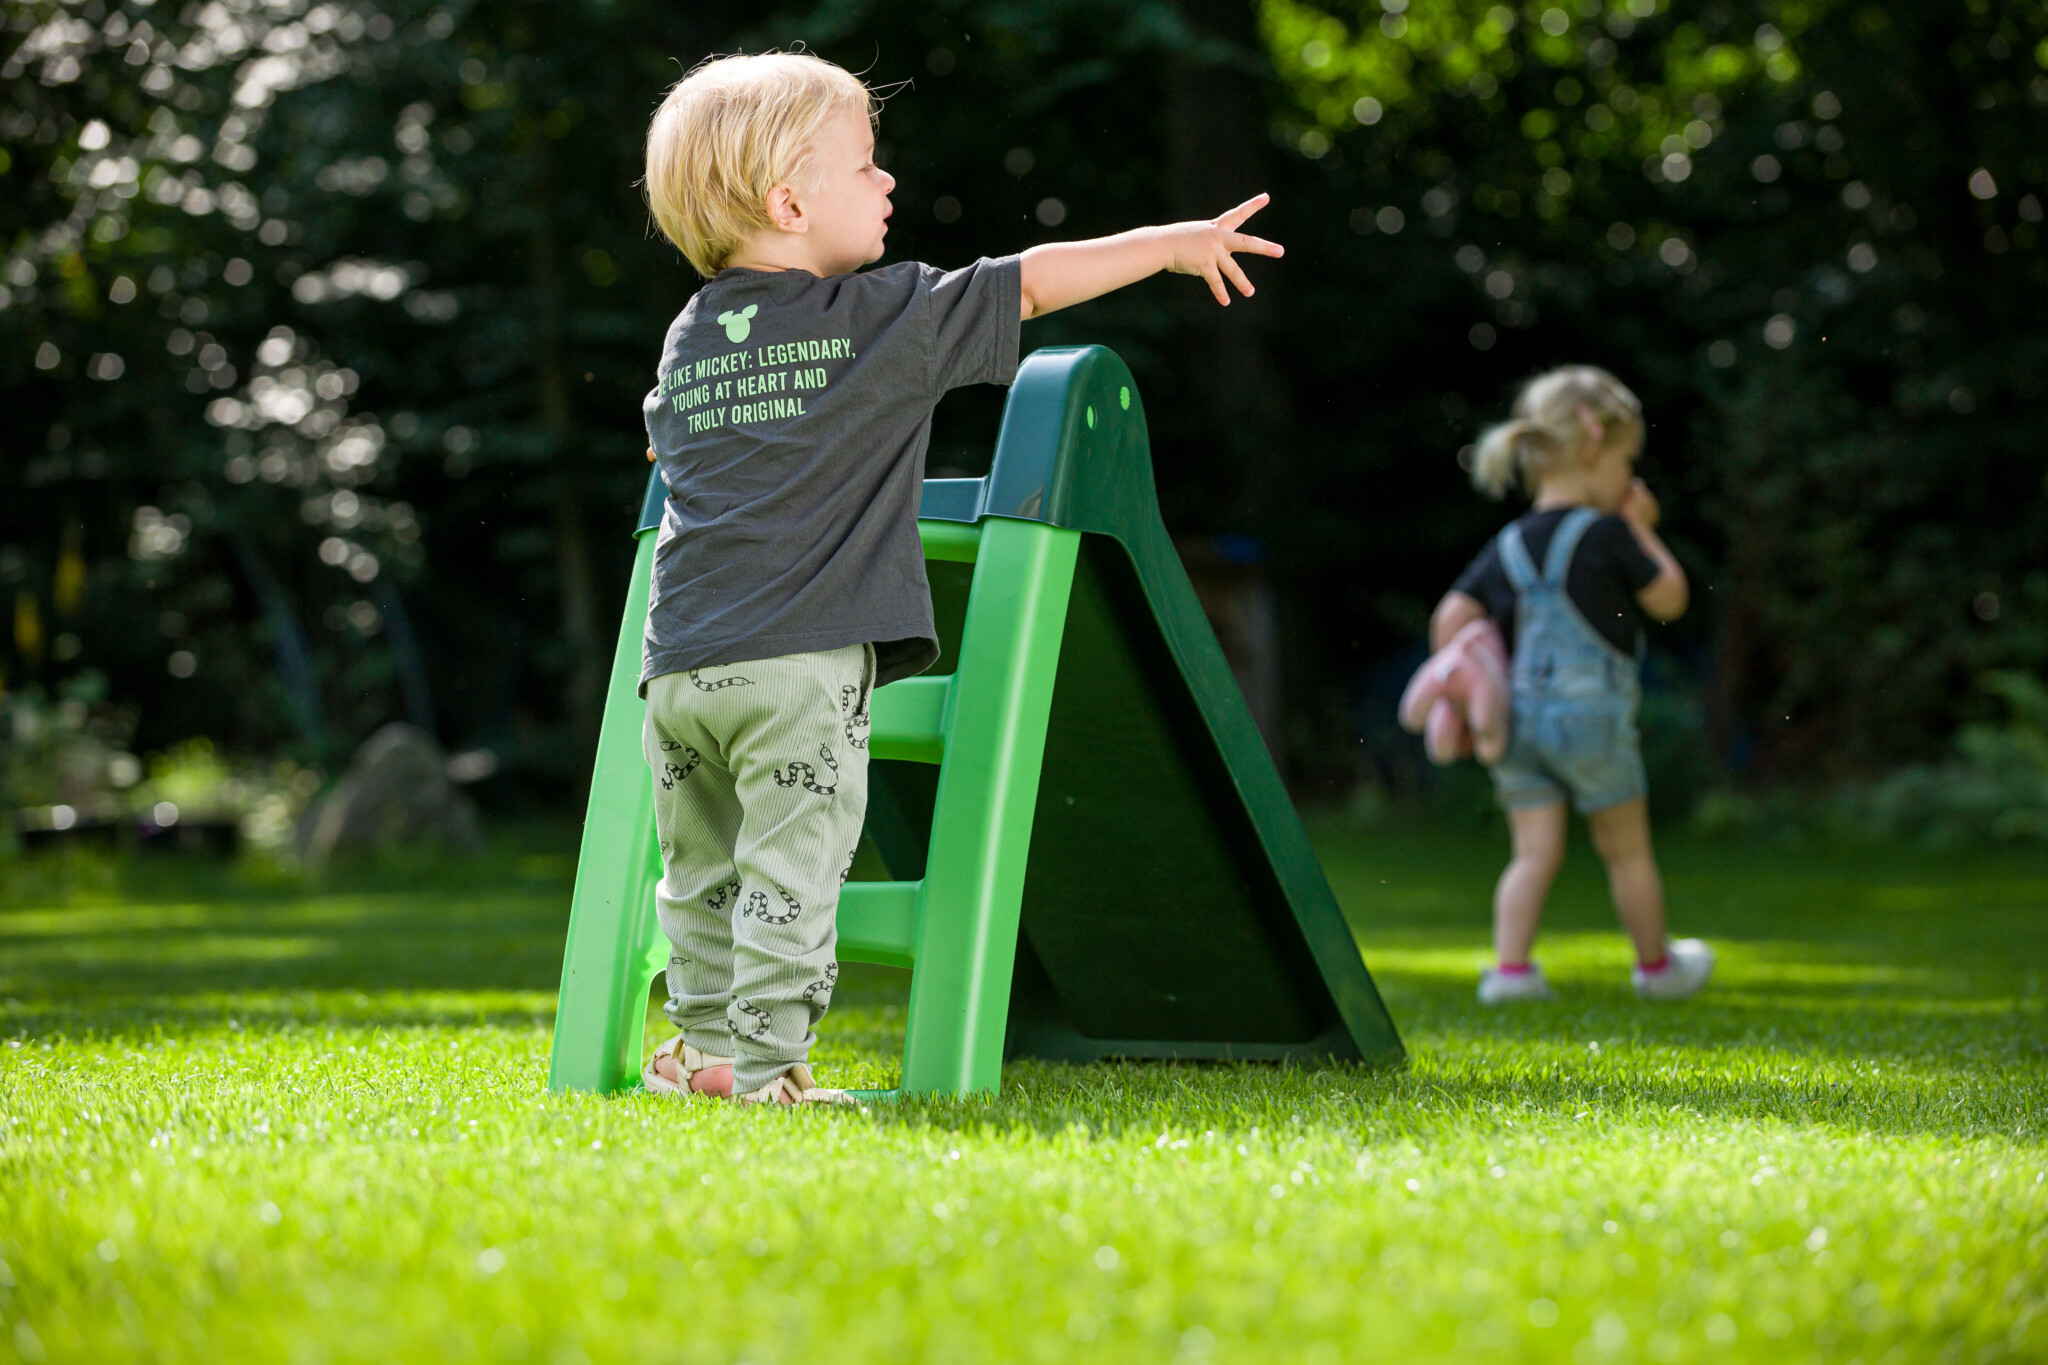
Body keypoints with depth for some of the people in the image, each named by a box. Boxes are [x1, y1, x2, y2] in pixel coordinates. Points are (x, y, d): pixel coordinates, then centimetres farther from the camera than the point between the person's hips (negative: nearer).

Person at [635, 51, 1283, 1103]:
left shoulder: (688, 338, 15)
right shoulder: (884, 317, -2)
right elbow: (1030, 285, 2)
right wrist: (1172, 245, 11)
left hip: (680, 663, 6)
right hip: (801, 663, -5)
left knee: (703, 875, 17)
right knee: (788, 875, -1)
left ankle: (705, 1047, 23)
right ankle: (764, 1069, -1)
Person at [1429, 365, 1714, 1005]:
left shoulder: (1507, 547, 5)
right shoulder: (1607, 535, -10)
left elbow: (1449, 621, -1)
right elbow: (1669, 599, 0)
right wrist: (1643, 530, 9)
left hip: (1517, 712, 5)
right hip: (1592, 712, -4)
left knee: (1535, 852, 8)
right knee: (1627, 849, 12)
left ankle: (1509, 966, -4)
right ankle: (1656, 965, 26)